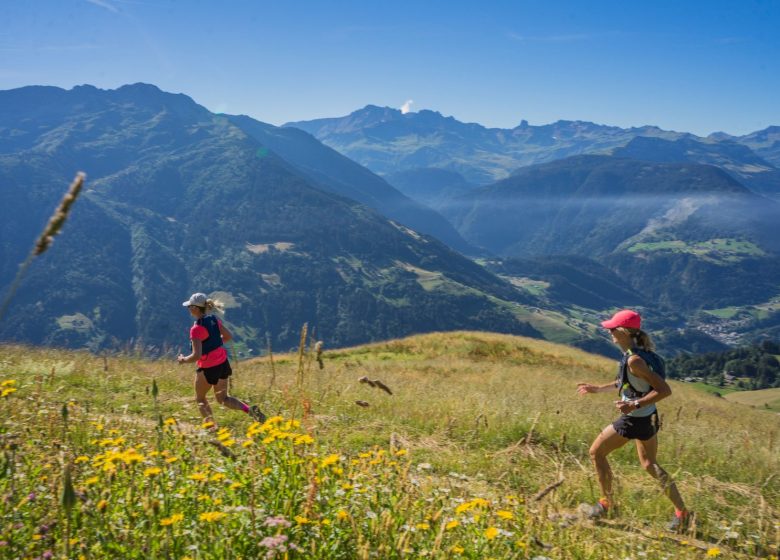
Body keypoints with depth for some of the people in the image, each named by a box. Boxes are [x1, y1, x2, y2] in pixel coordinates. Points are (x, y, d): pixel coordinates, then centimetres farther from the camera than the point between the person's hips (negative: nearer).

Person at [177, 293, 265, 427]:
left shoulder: (196, 329, -22)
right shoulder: (213, 320, 0)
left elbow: (197, 355, -26)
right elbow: (228, 336, 13)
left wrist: (183, 360, -8)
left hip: (208, 368, -7)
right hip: (223, 363, 7)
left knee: (200, 399, 19)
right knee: (223, 398, 18)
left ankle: (211, 425, 16)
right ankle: (250, 410, -3)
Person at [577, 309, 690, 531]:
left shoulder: (634, 360, -26)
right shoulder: (638, 353, 2)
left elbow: (665, 390, -27)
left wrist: (635, 405, -30)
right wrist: (598, 388, 19)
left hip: (635, 420, -9)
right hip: (648, 417, 9)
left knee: (597, 452, 8)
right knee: (650, 465, 23)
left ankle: (607, 503, 20)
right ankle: (682, 512, 28)